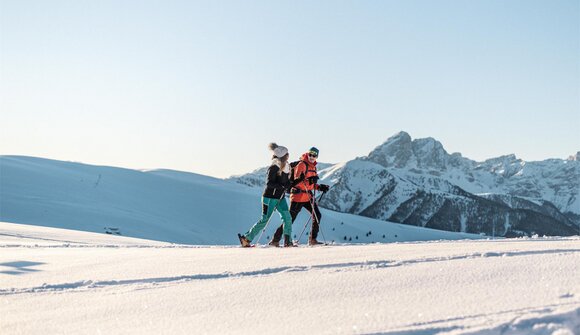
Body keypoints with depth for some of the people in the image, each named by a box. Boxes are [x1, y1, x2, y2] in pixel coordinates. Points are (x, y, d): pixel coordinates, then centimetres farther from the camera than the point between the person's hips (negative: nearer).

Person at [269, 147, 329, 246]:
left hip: (308, 196, 8)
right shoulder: (302, 165, -12)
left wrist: (319, 187, 9)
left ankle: (312, 239, 7)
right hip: (298, 196, -8)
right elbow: (297, 182, -21)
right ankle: (275, 240, 4)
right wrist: (308, 181, -36)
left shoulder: (313, 167, 15)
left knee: (317, 215, -1)